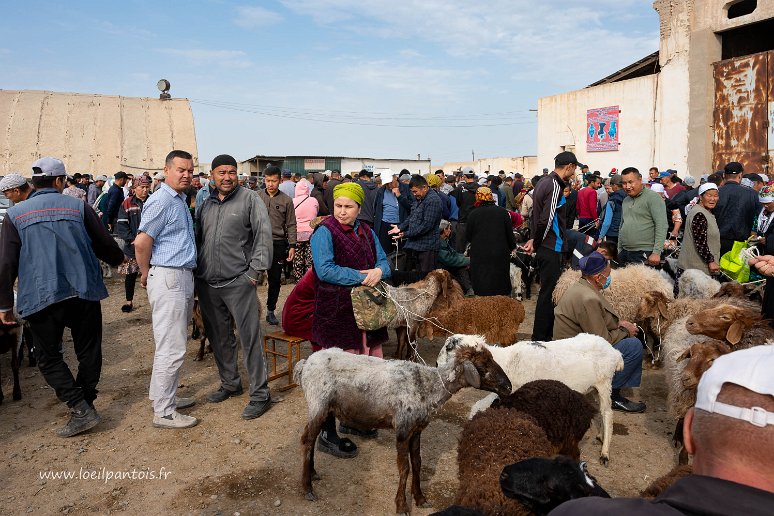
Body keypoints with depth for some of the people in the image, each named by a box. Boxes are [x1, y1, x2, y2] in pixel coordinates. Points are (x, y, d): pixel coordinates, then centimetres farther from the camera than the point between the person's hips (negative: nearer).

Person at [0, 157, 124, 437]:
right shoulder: (79, 207, 2)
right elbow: (105, 244, 7)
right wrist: (120, 259, 29)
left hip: (41, 298, 0)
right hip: (84, 291, 1)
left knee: (49, 358, 10)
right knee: (88, 351, 15)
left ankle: (80, 409, -2)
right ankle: (86, 402, 21)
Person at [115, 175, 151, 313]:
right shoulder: (127, 203, 2)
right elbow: (121, 225, -2)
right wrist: (132, 239, -13)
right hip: (133, 246, 0)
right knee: (131, 274, 6)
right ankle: (129, 301, 20)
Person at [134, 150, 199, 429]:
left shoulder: (180, 200, 17)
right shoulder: (161, 201, -14)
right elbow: (141, 242, -19)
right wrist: (146, 274, -5)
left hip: (183, 277, 10)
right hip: (168, 278, -10)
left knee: (172, 344, 17)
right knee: (172, 348, -5)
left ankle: (164, 396, 30)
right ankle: (164, 413, 5)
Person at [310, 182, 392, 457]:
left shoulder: (366, 232, 15)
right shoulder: (324, 231, -7)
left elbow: (383, 261, 12)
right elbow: (325, 270, -19)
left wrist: (379, 271, -12)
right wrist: (361, 276, -17)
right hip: (336, 311, -7)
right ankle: (327, 434, 8)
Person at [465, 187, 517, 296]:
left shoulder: (473, 214, -6)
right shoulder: (503, 212, -2)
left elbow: (468, 237, 2)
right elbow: (510, 234, 3)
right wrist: (512, 247, 21)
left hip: (479, 256, -1)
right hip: (500, 256, 1)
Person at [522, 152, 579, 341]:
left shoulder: (543, 182, 14)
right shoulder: (555, 186, -17)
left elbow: (536, 215, 18)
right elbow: (546, 220, -22)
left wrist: (534, 239, 11)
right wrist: (536, 243, -9)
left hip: (543, 247, 10)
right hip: (551, 248, -10)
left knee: (547, 291, 17)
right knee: (548, 293, -3)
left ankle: (545, 334, 28)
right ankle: (540, 338, 4)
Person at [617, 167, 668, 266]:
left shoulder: (652, 197, -6)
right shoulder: (625, 201, 17)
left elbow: (661, 226, -13)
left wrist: (656, 252, -18)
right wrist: (619, 250, 18)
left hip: (644, 254, -7)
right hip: (624, 253, 7)